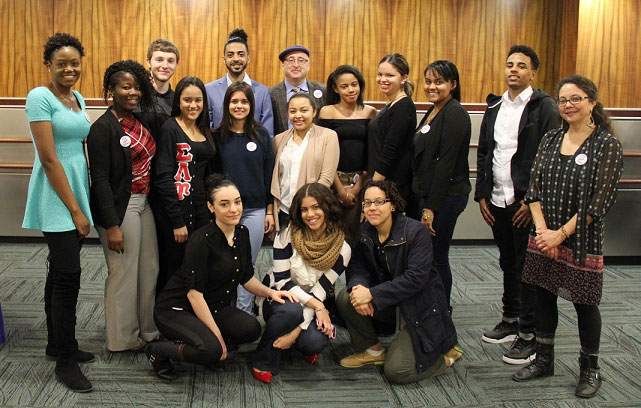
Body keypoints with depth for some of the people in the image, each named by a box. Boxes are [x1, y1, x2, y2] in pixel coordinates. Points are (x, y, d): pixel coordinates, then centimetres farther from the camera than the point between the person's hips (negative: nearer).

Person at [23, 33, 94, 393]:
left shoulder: (77, 98, 12)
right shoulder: (40, 97, -12)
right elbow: (49, 160, -17)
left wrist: (83, 204, 12)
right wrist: (75, 210, -16)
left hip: (78, 190, 8)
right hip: (56, 198, -8)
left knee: (61, 270, 15)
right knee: (68, 273, -8)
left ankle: (57, 342, 28)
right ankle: (65, 360, 4)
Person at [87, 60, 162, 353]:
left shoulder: (145, 121, 9)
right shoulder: (103, 128, -12)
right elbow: (100, 180, -15)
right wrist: (112, 225, -18)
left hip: (144, 203, 7)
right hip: (120, 207, -7)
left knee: (150, 269, 12)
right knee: (124, 272, 2)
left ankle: (147, 330, 28)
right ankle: (122, 339, 19)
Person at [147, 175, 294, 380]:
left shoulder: (242, 233, 0)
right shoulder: (202, 239, -23)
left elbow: (246, 277, 13)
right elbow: (194, 293, -22)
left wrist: (270, 292, -7)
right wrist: (218, 337, -20)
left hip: (214, 307, 7)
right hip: (176, 309, -7)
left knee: (251, 328, -19)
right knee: (212, 350, -31)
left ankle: (202, 340, 6)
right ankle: (158, 351, -4)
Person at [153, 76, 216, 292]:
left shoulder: (204, 131, 13)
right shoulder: (170, 129, -8)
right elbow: (163, 177, -14)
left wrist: (212, 207, 9)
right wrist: (177, 222, -16)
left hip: (202, 210, 6)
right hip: (176, 211, -6)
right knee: (174, 273, 2)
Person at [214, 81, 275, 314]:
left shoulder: (261, 135, 3)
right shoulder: (218, 136, 2)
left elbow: (269, 173, 5)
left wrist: (270, 211, 3)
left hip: (255, 210, 0)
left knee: (247, 265, 6)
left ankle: (244, 314, 15)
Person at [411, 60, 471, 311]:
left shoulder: (455, 114, -14)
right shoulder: (433, 111, 15)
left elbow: (446, 163, -19)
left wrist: (431, 207, -20)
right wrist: (425, 202, 13)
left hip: (445, 196, -9)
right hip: (427, 193, 9)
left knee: (436, 257, 0)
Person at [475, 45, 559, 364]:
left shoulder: (543, 107, -6)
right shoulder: (495, 107, 12)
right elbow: (483, 153, 15)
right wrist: (482, 194, 8)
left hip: (526, 204, -6)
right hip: (497, 201, 6)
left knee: (528, 269, 1)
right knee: (508, 264, 17)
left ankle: (528, 335, 10)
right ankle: (510, 321, 30)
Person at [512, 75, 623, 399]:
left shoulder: (607, 144, -9)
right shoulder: (550, 140, 6)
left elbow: (600, 200, -14)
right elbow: (535, 188, 3)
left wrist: (561, 233, -15)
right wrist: (542, 229, -9)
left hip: (582, 240, -4)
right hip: (544, 239, 5)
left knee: (585, 304, 6)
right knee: (544, 297, 12)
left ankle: (590, 369, 24)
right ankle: (544, 360, 29)